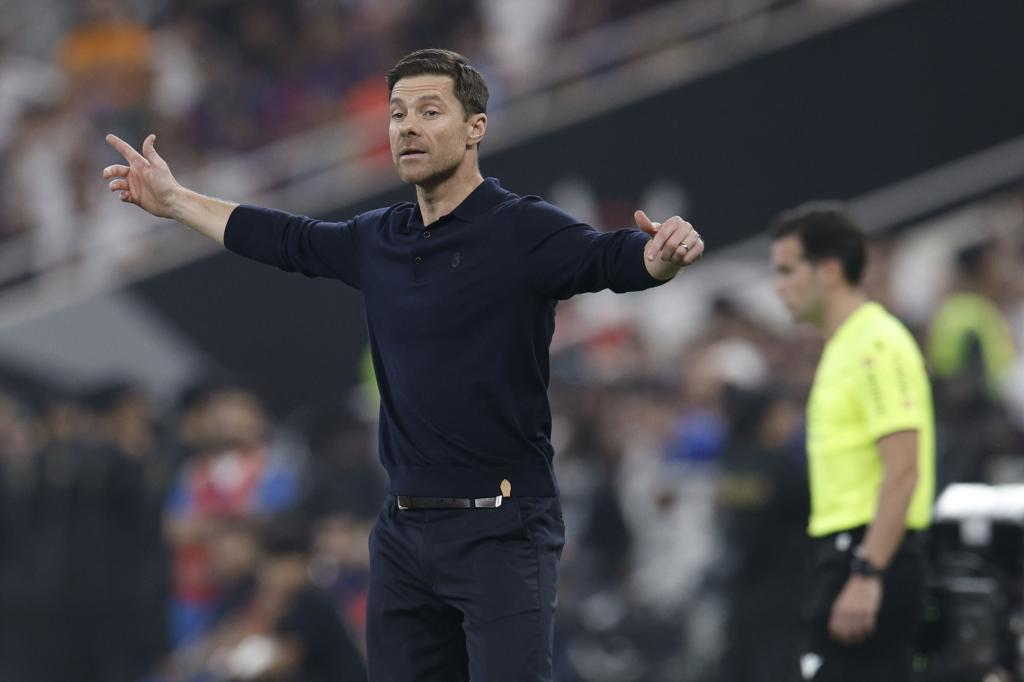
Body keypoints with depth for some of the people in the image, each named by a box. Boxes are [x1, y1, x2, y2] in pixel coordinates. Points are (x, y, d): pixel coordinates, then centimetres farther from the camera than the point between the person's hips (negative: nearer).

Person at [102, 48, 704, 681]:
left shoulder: (523, 231, -8)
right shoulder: (379, 241, 11)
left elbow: (613, 258, -25)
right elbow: (287, 240, 28)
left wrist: (661, 254, -48)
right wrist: (173, 199, 36)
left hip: (501, 533, -6)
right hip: (405, 532, 7)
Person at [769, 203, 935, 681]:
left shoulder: (879, 346, -14)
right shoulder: (841, 349, 18)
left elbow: (902, 471, -21)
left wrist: (867, 576, -25)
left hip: (870, 554, -10)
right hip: (844, 553, 10)